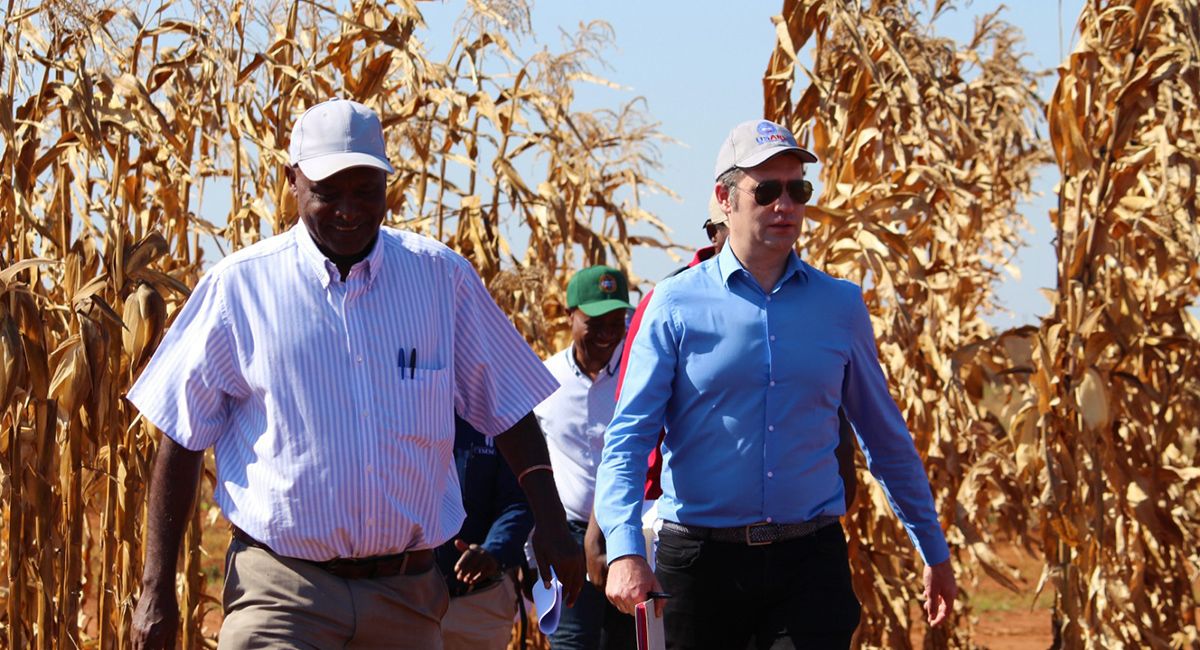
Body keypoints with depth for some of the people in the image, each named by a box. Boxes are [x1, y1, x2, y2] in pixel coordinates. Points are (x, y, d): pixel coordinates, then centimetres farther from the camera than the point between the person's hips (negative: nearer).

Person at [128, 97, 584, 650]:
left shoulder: (442, 278, 6)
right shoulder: (240, 285, -1)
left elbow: (508, 409, 15)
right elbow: (181, 439, 2)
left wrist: (549, 521, 5)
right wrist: (156, 588, -2)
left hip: (405, 602, 3)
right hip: (280, 591, -3)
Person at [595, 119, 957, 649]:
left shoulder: (841, 306, 9)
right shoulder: (676, 306, 1)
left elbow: (887, 440, 18)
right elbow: (628, 438, -7)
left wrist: (934, 551, 21)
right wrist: (625, 551, -22)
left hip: (809, 565, 1)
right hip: (701, 561, -1)